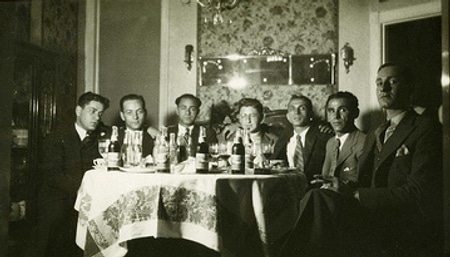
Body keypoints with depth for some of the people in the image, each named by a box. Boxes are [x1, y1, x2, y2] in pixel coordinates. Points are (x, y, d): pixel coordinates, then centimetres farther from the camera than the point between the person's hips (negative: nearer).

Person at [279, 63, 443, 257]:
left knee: (319, 199, -27)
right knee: (316, 197, -22)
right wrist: (346, 189, -8)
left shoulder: (426, 129, -2)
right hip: (373, 223, 6)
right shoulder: (374, 135, 23)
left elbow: (417, 193, -13)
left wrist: (356, 194, -15)